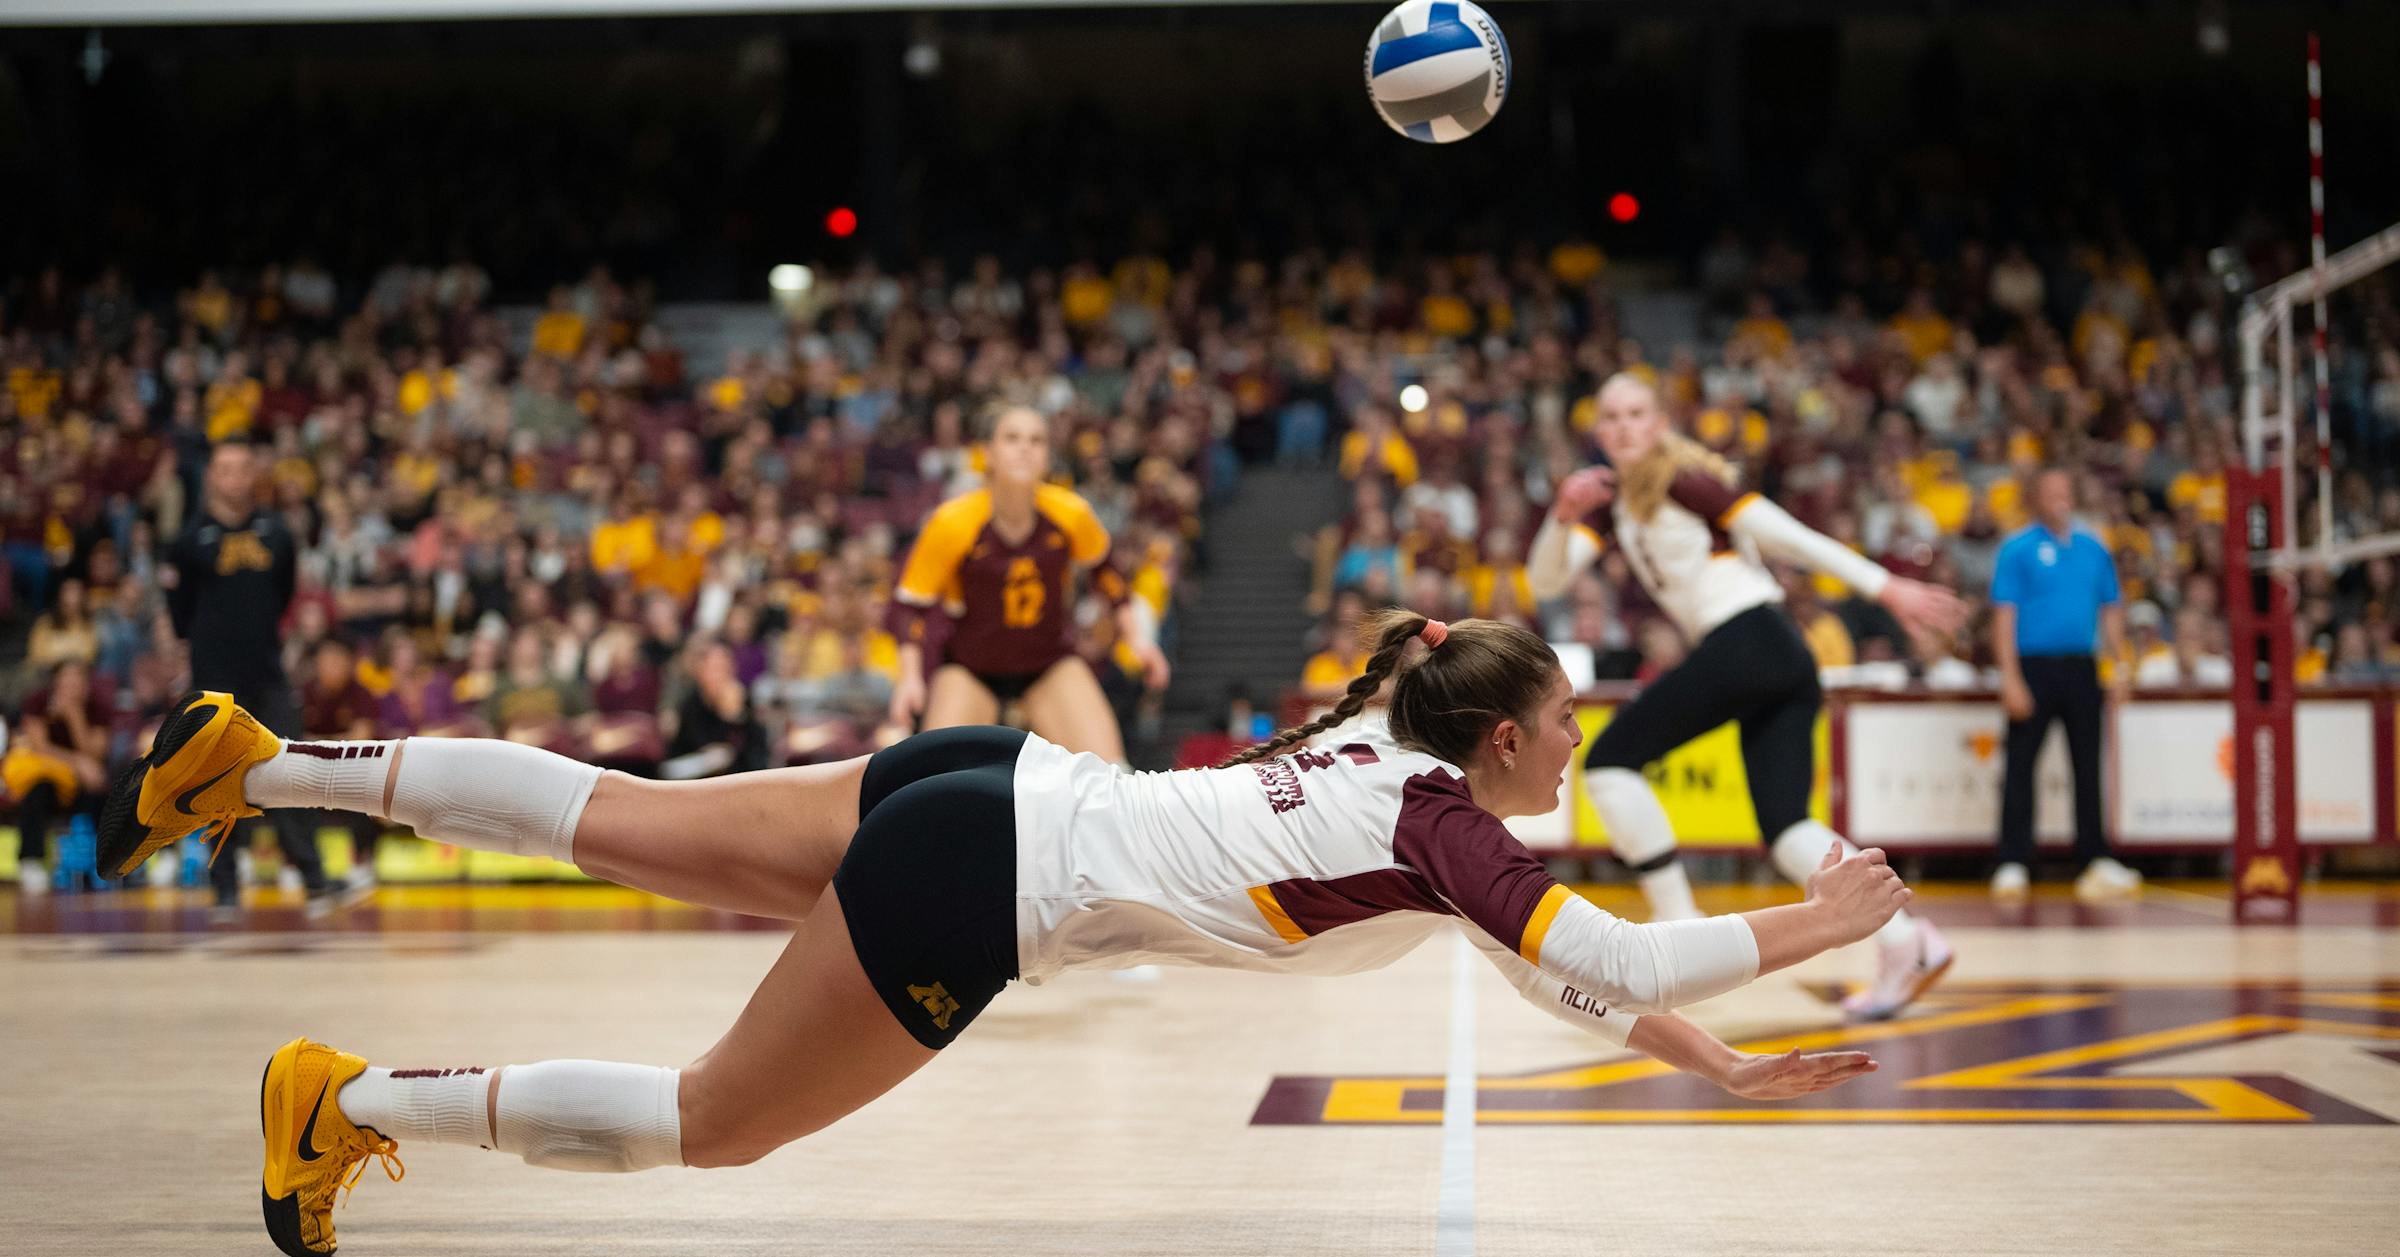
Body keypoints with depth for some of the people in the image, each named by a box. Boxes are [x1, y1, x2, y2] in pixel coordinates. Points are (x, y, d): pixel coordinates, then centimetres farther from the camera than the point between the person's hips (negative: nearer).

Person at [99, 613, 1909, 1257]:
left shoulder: (1389, 758, 14)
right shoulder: (1444, 825, -10)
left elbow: (1571, 959, 24)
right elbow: (1609, 971, -18)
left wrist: (1723, 1064, 22)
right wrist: (1807, 925, -6)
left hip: (988, 788, 8)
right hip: (977, 880, -8)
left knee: (612, 822, 12)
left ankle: (253, 760, 13)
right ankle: (350, 1103, 4)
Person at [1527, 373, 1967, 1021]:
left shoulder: (1681, 479, 0)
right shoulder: (1615, 503, 23)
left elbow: (1787, 535, -5)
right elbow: (1545, 582, 15)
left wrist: (1888, 589, -9)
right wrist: (1564, 516, -6)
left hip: (1745, 639, -8)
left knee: (1610, 758, -4)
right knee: (1785, 827, -3)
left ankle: (1677, 924, -7)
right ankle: (1903, 939, -17)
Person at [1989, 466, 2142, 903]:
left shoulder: (2093, 549, 11)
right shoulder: (2018, 550, -3)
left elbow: (2110, 608, 15)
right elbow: (2004, 614, -7)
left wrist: (2122, 664, 6)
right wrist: (2010, 677, -14)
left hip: (2080, 669, 4)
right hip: (2034, 666, -4)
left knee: (2088, 765, 7)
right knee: (2020, 765, -1)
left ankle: (2096, 860, 13)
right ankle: (2012, 864, 3)